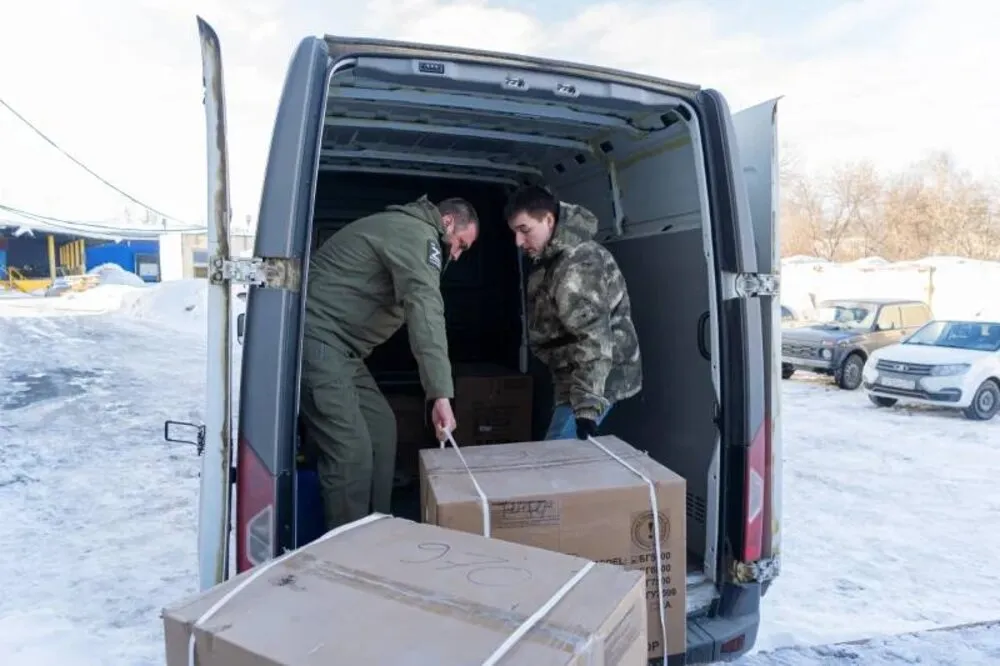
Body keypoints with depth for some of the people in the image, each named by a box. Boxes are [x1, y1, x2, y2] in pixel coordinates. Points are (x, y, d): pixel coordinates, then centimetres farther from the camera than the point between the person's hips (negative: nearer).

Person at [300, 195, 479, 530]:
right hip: (314, 338, -11)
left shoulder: (403, 229, 23)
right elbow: (425, 310, -25)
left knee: (381, 428, 10)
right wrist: (441, 393, -32)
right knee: (351, 450, -13)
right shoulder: (418, 233, -11)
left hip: (335, 345, 11)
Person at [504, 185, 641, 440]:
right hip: (578, 378, 10)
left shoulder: (575, 267, -24)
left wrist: (587, 405, -35)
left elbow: (594, 339, -30)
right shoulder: (556, 255, 8)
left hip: (598, 381, -10)